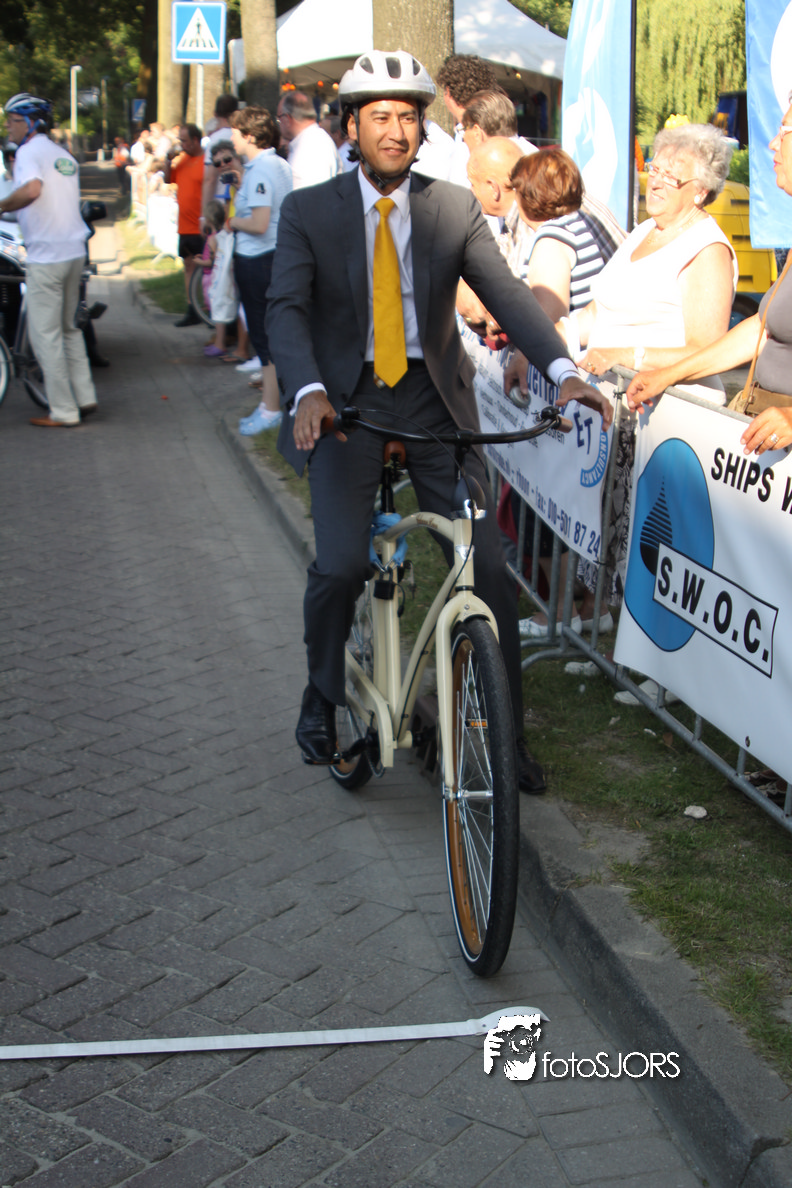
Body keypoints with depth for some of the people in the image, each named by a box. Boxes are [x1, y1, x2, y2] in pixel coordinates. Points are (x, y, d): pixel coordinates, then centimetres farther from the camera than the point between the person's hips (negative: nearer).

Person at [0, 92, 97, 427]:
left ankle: (63, 411, 1)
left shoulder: (29, 151, -9)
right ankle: (85, 397, 18)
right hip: (75, 251, 8)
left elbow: (32, 189, -29)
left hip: (46, 255, -8)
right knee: (70, 328, 19)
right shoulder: (64, 154, 16)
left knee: (45, 334, -1)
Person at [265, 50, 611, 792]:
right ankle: (322, 696, 13)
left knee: (487, 565, -6)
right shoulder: (308, 211, -1)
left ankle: (503, 736, 9)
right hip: (346, 401, -1)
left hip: (433, 399, 2)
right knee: (340, 564, -16)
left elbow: (505, 292, -8)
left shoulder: (455, 209, 3)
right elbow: (287, 308, -12)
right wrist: (307, 391, -32)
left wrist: (562, 369, -25)